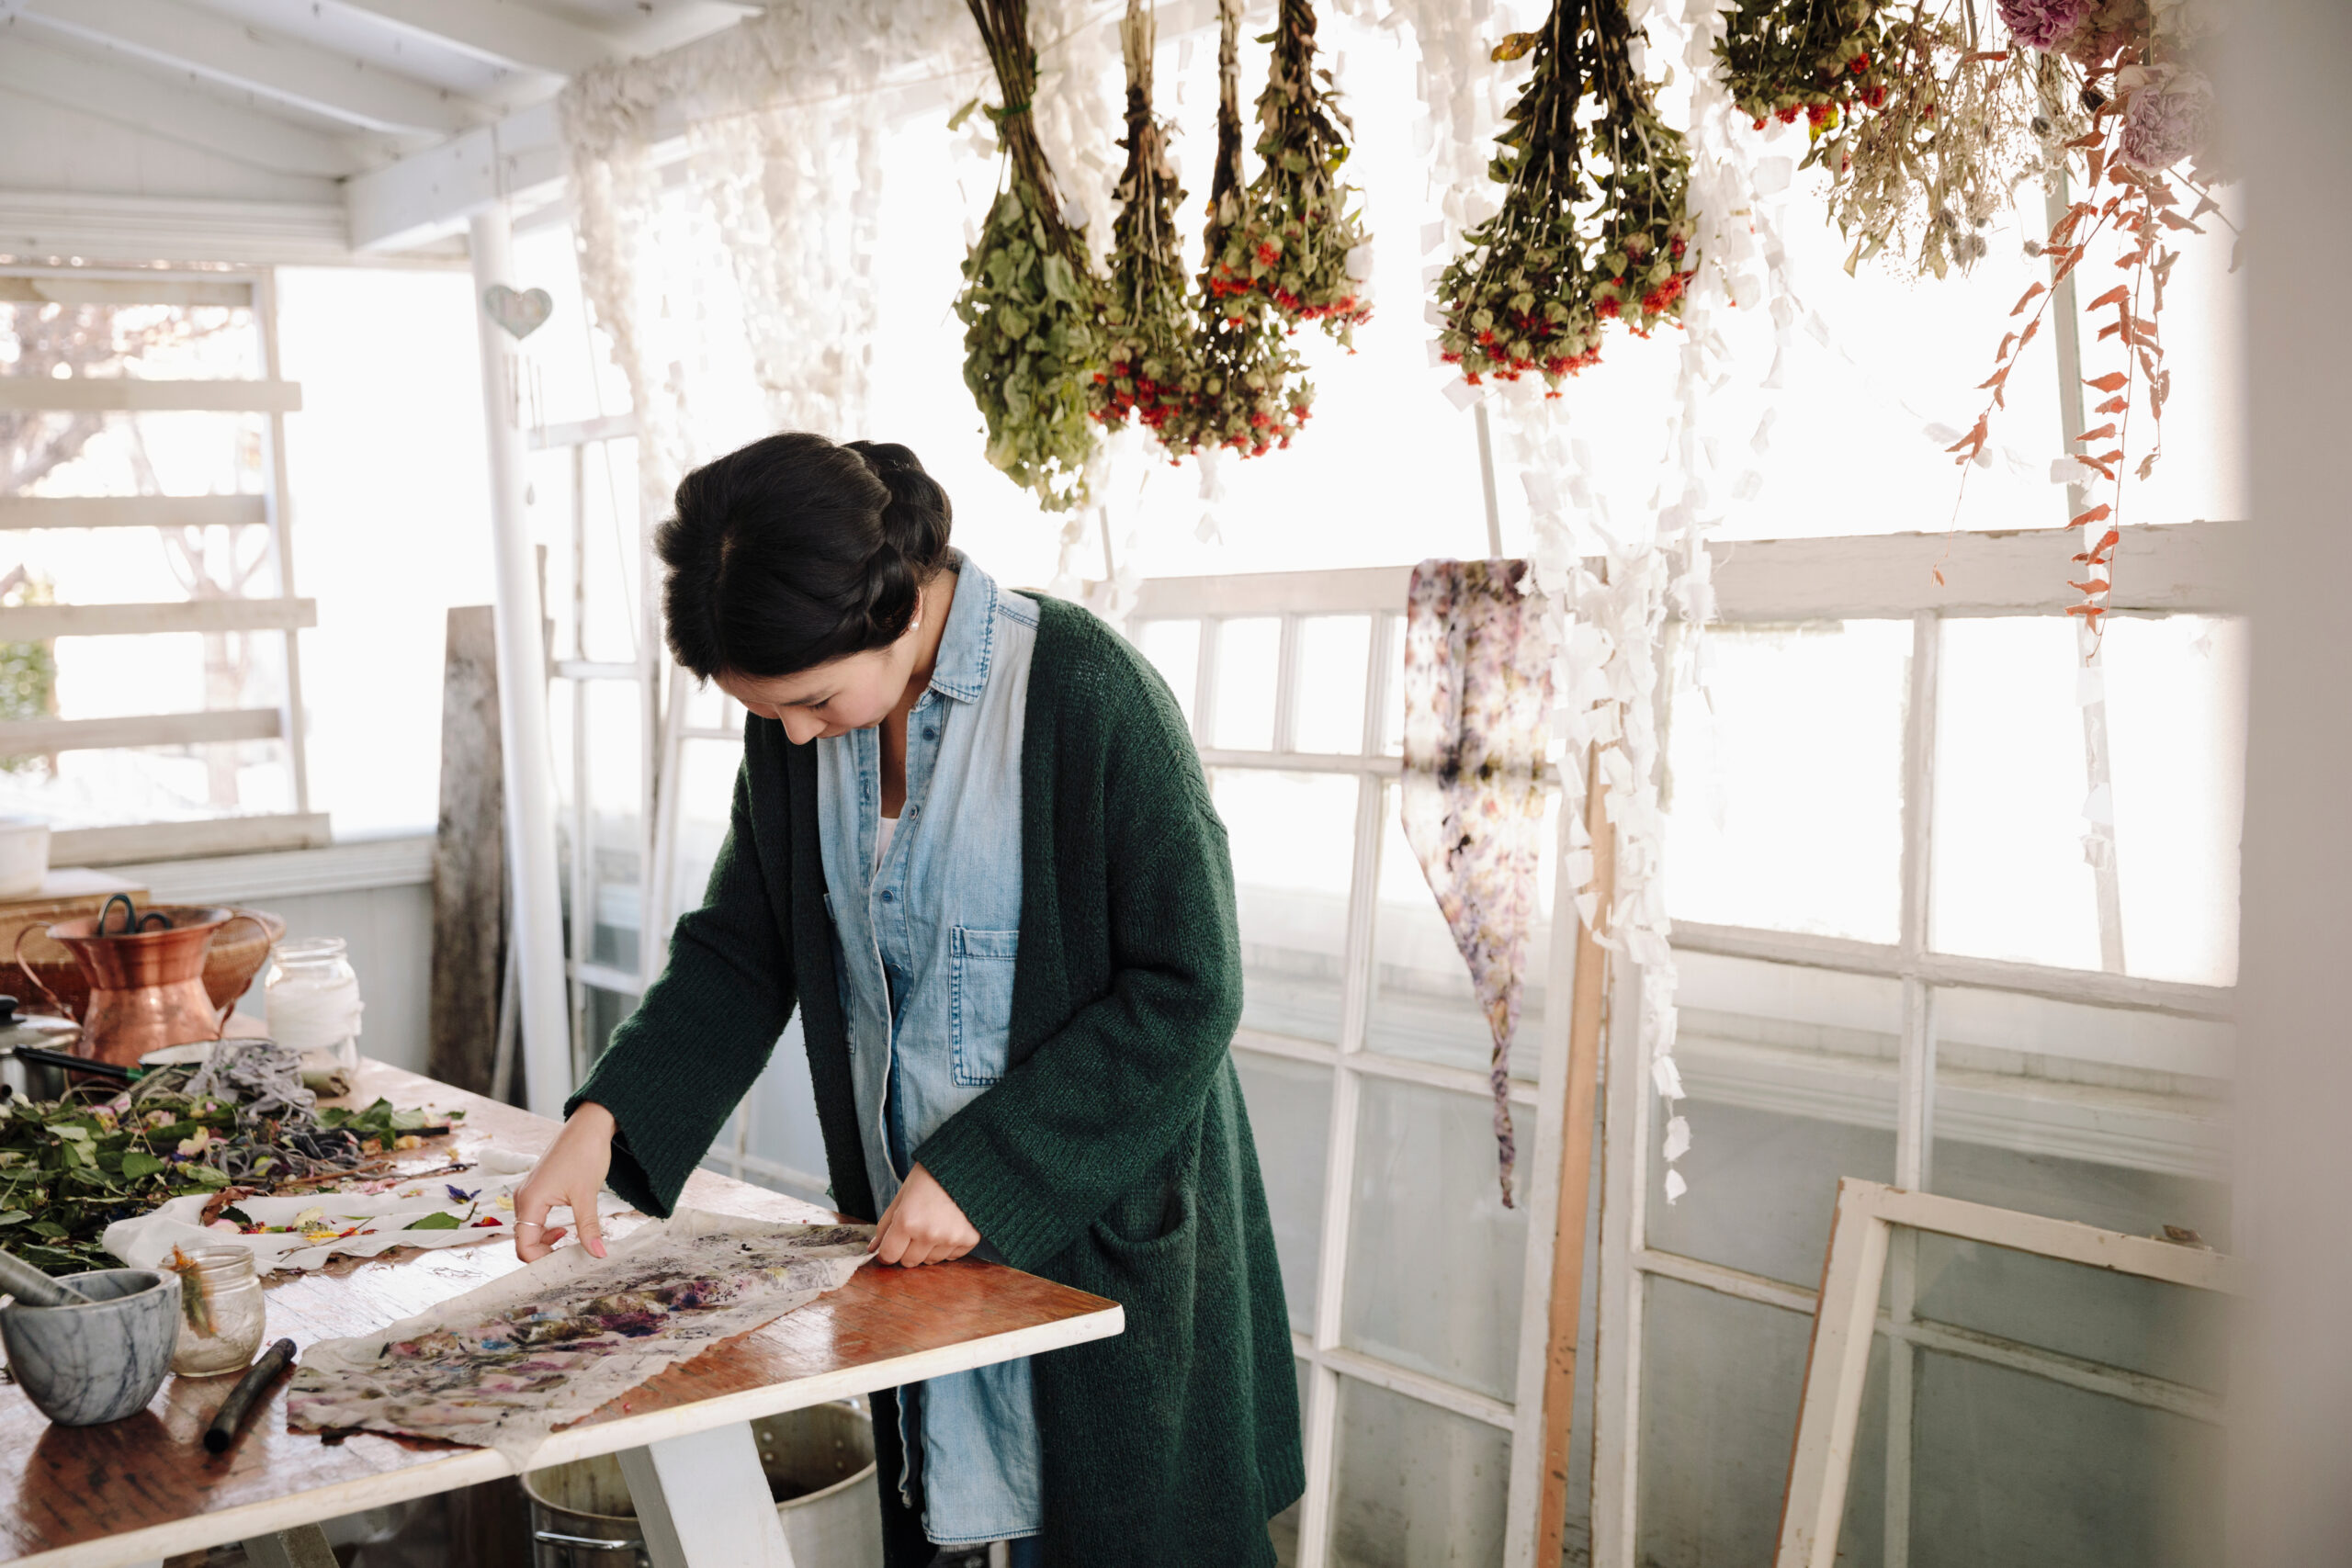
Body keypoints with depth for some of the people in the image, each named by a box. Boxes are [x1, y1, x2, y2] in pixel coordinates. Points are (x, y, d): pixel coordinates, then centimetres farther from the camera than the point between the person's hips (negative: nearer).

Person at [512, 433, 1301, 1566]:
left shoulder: (1087, 695, -21)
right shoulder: (792, 728, -2)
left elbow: (1187, 992, -19)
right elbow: (739, 953, 7)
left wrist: (984, 1171, -21)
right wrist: (603, 1120, -8)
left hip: (1102, 1232, -5)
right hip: (910, 1223, 5)